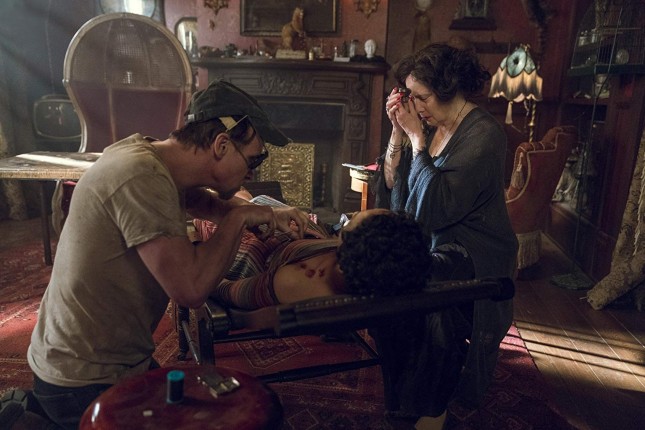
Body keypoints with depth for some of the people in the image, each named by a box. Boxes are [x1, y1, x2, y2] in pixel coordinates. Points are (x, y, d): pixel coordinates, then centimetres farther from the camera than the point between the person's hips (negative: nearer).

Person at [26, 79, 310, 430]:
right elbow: (190, 289, -32)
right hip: (89, 383, -9)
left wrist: (270, 214, -1)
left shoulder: (146, 152, 0)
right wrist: (239, 218, -18)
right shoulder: (141, 178, -30)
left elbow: (206, 200, 16)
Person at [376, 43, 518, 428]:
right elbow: (392, 187, 2)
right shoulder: (432, 125, 4)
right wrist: (398, 132, -8)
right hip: (433, 246, 7)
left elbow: (437, 206, -27)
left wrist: (416, 137, -20)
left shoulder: (484, 135, -17)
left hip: (471, 265, -7)